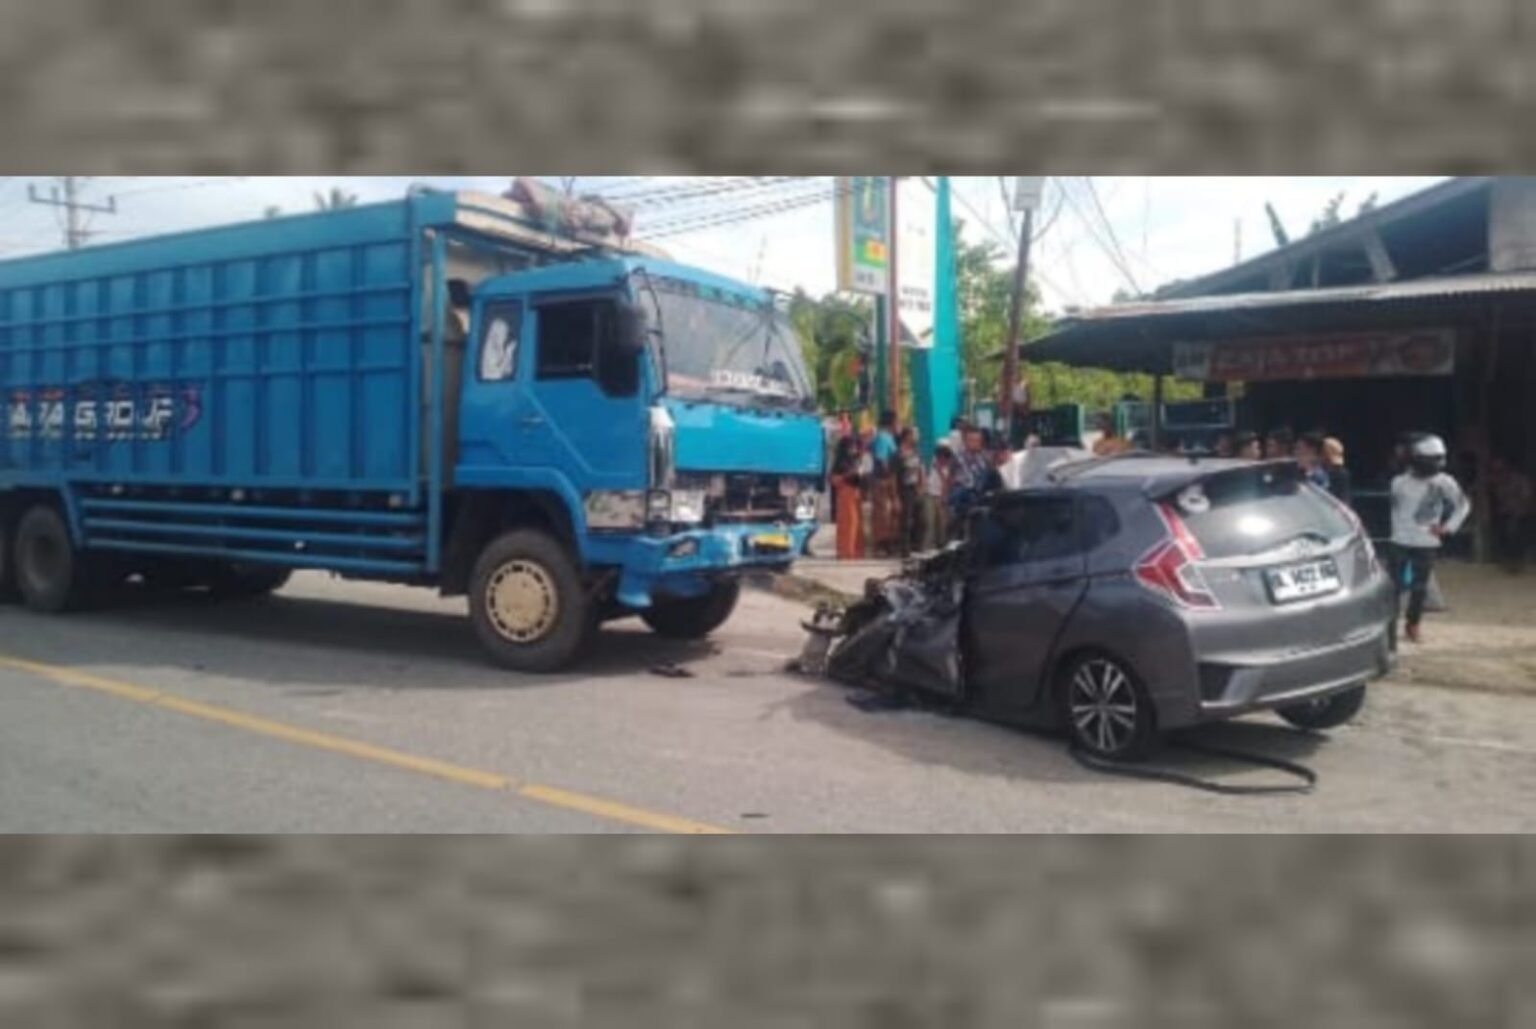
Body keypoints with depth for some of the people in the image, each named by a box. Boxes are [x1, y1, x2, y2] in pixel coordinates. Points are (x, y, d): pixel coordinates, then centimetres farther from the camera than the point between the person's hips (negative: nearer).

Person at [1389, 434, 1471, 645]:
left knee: (1419, 587, 6)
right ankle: (1390, 625, 5)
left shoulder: (1444, 483, -4)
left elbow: (1463, 505, 8)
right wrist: (1397, 530, 8)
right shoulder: (1400, 482, -2)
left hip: (1427, 543, 0)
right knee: (1394, 585, -3)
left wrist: (1448, 527, 0)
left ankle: (1413, 625, 23)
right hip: (1401, 542, 0)